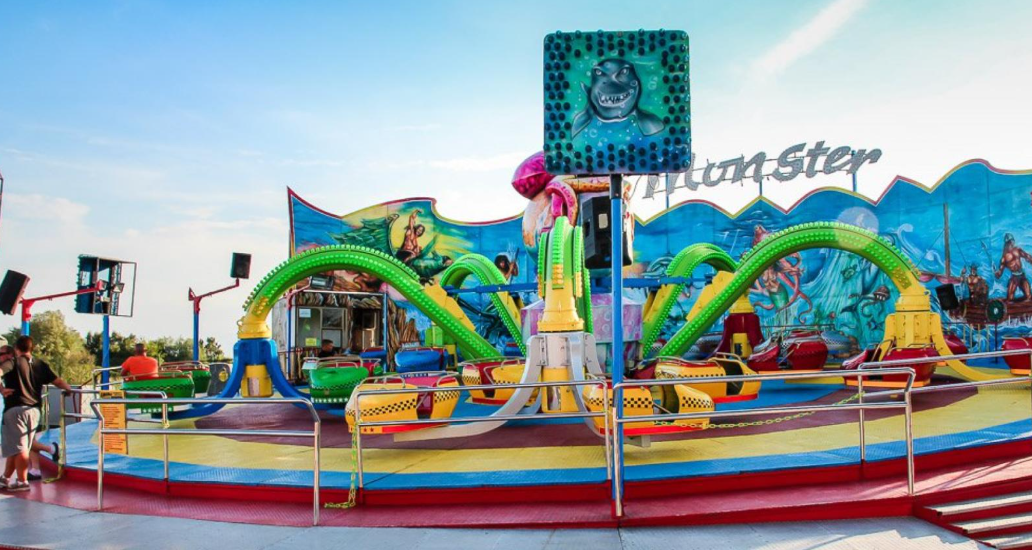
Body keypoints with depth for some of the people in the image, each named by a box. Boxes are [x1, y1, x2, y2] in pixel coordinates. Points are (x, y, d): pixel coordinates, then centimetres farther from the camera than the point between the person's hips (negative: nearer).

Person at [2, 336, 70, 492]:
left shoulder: (13, 363, -2)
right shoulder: (40, 365, 11)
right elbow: (58, 381, 10)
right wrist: (70, 389, 22)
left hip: (16, 409, -5)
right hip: (35, 410, 5)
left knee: (19, 448, -1)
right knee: (17, 447, 15)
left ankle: (22, 481, 0)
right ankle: (6, 479, 25)